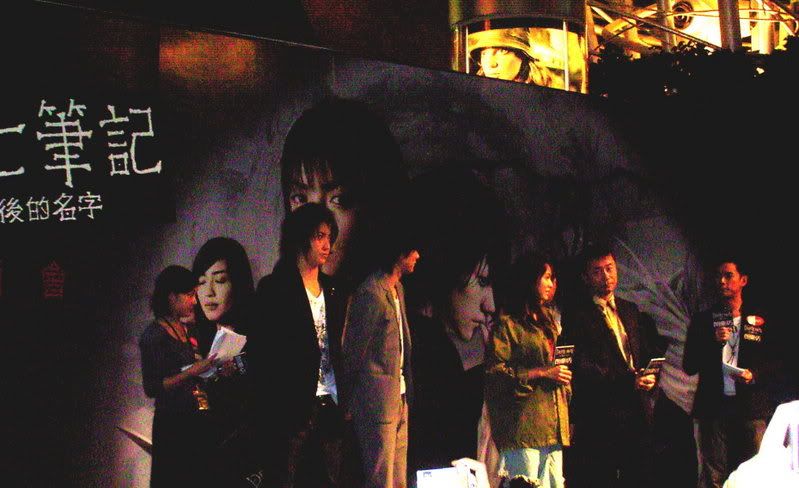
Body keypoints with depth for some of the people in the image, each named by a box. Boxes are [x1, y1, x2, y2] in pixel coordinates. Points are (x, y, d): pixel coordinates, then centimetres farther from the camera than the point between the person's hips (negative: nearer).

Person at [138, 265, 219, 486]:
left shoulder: (188, 332, 15)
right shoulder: (153, 335, -8)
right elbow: (151, 388, -15)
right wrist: (192, 372, -20)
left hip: (200, 421, 7)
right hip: (173, 424, -7)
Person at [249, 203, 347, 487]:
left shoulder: (331, 290, 16)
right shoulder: (274, 288, -3)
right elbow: (262, 352, -7)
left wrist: (343, 401, 10)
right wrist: (271, 408, -12)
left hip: (329, 407, 6)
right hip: (293, 407, -6)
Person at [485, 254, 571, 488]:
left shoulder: (548, 322, 24)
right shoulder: (508, 323, -2)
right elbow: (494, 372, -11)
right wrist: (540, 373, -14)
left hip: (554, 428, 8)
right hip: (524, 425, -8)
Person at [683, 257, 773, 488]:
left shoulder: (761, 321, 10)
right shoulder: (702, 320, 10)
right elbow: (689, 367, 5)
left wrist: (755, 375, -9)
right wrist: (713, 342, -9)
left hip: (751, 408, 0)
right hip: (713, 407, 0)